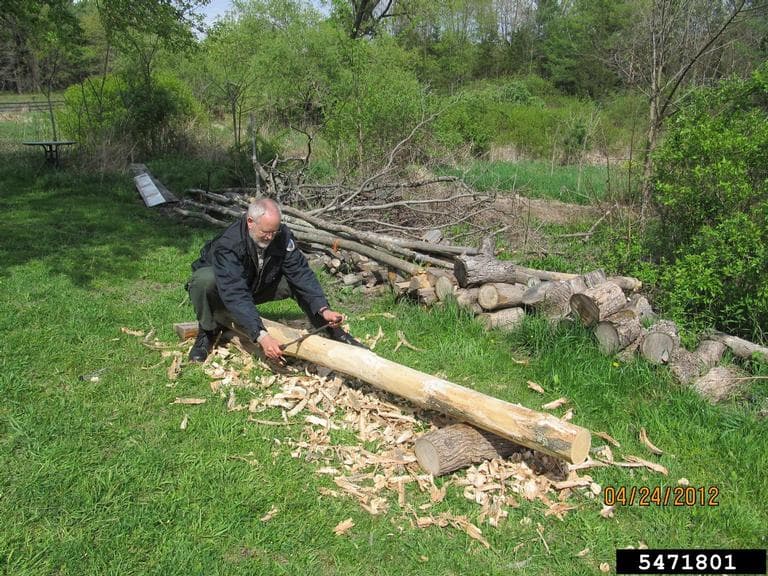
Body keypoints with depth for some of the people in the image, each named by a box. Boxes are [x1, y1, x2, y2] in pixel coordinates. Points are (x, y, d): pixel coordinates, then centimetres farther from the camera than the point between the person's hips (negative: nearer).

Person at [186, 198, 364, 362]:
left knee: (299, 279, -20)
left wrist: (323, 309, -37)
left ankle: (333, 332, -6)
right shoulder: (228, 244, -38)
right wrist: (261, 335, -54)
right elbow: (235, 294, -45)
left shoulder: (282, 236, -23)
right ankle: (208, 332, -11)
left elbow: (301, 273, -24)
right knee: (204, 280, -38)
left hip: (258, 286, 4)